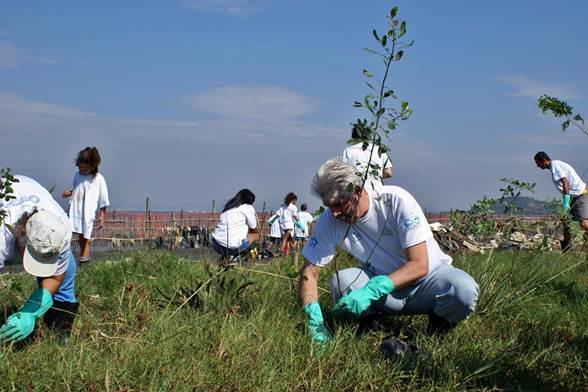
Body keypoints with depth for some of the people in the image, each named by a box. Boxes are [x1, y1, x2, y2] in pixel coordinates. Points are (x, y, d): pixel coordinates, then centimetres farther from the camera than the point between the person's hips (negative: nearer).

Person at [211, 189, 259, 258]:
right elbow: (253, 229, 11)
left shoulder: (227, 207, 21)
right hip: (233, 247, -6)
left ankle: (224, 257, 12)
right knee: (256, 235, 19)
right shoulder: (248, 207, 3)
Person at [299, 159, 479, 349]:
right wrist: (314, 319, -27)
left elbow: (420, 265, -26)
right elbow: (309, 271, -10)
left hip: (428, 276, -1)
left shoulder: (396, 201, -23)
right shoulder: (329, 220, -13)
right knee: (341, 281, -29)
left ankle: (439, 326, -2)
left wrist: (371, 290, -39)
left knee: (463, 289, -33)